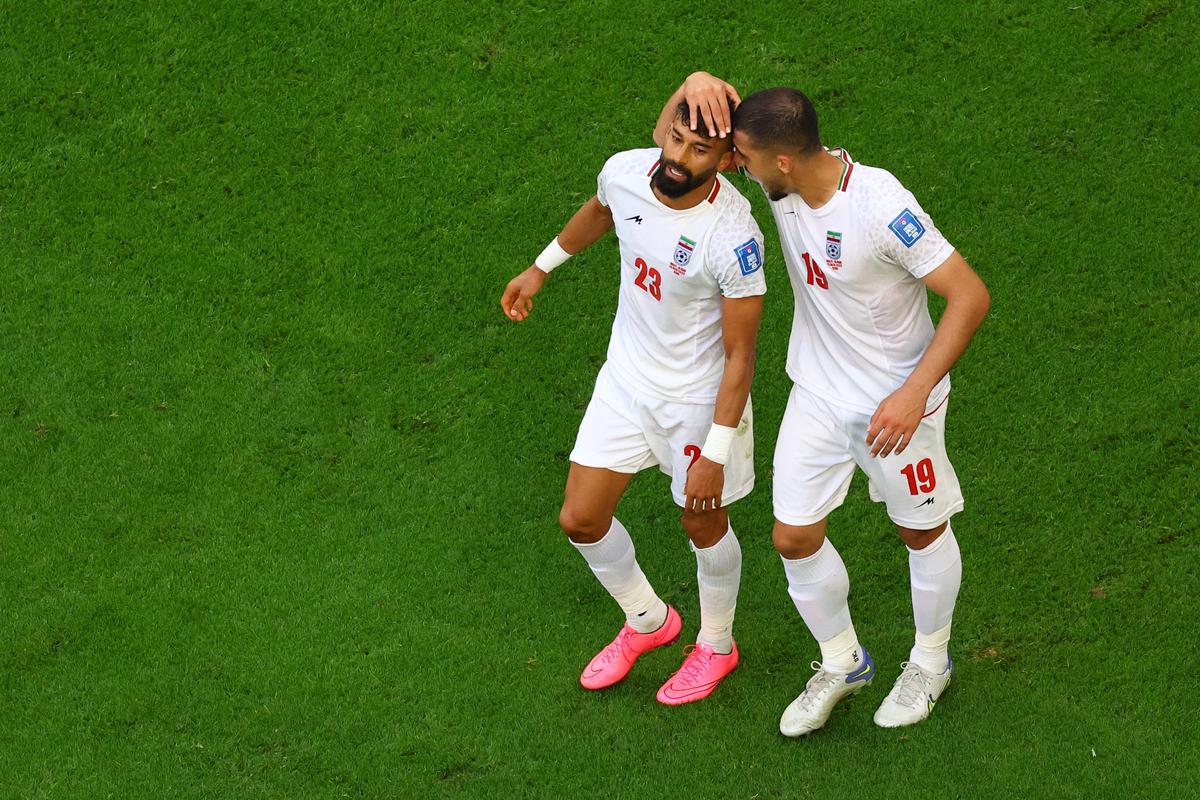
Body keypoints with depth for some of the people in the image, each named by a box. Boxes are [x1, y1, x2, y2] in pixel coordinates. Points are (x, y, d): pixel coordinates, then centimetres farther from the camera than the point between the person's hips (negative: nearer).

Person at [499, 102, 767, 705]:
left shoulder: (733, 237, -32)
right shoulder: (625, 171, -16)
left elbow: (740, 355, -23)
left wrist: (714, 455, -20)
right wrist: (541, 268, 25)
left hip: (698, 399, -5)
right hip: (626, 377, 6)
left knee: (703, 525, 16)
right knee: (579, 520, 11)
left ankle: (716, 646, 46)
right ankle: (648, 621, 40)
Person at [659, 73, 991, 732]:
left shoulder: (880, 207, -33)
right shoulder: (783, 175, -14)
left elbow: (970, 295, -28)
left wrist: (914, 393, -32)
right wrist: (695, 84, -28)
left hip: (895, 404, -6)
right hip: (817, 394, 6)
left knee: (922, 532, 17)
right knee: (794, 537, 9)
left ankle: (930, 661, 43)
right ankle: (842, 662, 36)